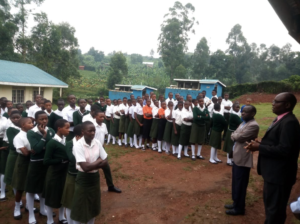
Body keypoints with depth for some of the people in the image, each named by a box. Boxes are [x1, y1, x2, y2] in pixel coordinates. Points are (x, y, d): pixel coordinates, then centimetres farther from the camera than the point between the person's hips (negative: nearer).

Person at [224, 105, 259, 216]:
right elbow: (233, 136, 12)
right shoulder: (244, 123, 13)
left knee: (240, 184, 4)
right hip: (237, 157, 10)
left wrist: (234, 135, -4)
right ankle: (236, 203, 35)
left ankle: (239, 208, 19)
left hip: (243, 159, -10)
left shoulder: (253, 125, -19)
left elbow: (240, 137, -23)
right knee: (236, 183, 20)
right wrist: (236, 136, -8)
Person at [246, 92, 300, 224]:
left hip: (279, 174, -10)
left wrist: (259, 147, -19)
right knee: (270, 203, 25)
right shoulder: (281, 120, 11)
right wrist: (260, 144, 0)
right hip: (273, 172, 10)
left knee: (275, 208, 6)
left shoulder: (289, 122, -22)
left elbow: (284, 150, -28)